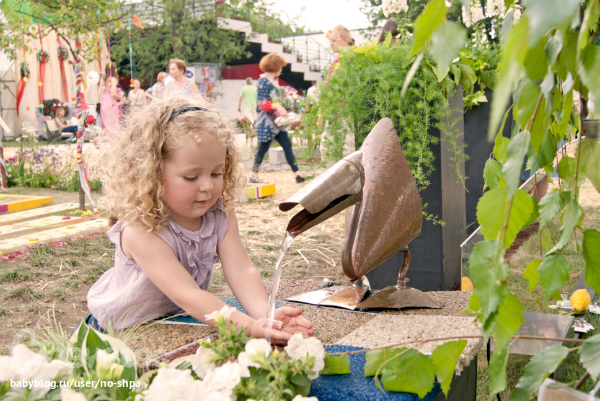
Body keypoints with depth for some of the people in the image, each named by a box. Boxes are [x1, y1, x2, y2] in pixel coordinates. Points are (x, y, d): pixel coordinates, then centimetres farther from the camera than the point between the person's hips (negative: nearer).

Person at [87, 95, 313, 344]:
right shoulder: (141, 231, -31)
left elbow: (241, 270, -22)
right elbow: (186, 295, -38)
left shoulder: (220, 214, -12)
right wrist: (250, 327, -49)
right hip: (121, 330, -3)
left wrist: (265, 316, -41)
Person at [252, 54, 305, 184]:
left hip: (276, 121, 9)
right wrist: (277, 106, -29)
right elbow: (261, 102, -19)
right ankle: (254, 176, 10)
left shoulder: (273, 80, 14)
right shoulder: (264, 80, -12)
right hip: (267, 121, -9)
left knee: (287, 146, 3)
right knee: (263, 148, -1)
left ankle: (297, 174, 3)